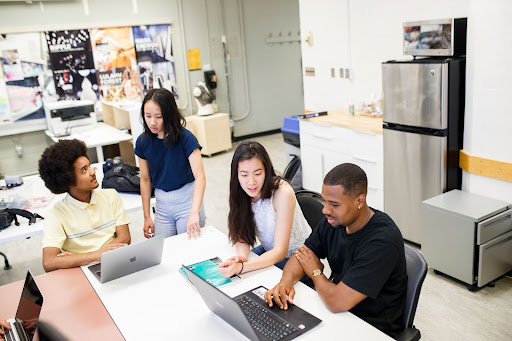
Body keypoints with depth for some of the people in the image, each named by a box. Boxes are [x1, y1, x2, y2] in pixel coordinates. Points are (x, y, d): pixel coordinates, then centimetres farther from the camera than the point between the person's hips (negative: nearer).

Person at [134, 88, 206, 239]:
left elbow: (200, 177, -25)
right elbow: (145, 179, 7)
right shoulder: (143, 142, -3)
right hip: (162, 203, 4)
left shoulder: (185, 137, -17)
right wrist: (147, 217, 7)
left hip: (187, 198, -4)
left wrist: (194, 213, -38)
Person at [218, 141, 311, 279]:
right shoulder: (240, 192, -11)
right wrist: (241, 256, -30)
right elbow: (241, 235, -7)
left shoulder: (283, 193, -29)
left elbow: (280, 252, -28)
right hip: (269, 252, 6)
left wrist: (241, 267, -42)